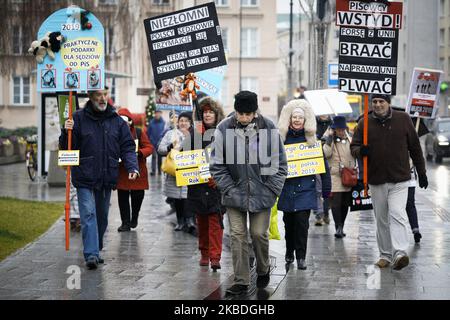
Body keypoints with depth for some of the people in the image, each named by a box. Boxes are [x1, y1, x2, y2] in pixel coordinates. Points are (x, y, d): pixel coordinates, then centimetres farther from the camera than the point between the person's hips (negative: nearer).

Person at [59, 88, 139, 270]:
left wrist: (132, 167, -9)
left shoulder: (117, 120, 6)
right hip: (85, 178, -3)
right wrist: (67, 132, -20)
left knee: (102, 217, 13)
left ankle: (96, 250, 27)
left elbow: (127, 147, 7)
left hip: (107, 178, 4)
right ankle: (91, 254, -18)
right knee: (88, 215, -13)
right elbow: (66, 147, 1)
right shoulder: (79, 118, -1)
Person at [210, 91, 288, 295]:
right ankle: (241, 281, 7)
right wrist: (230, 190, -9)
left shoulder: (269, 129, -7)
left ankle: (263, 270, 31)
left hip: (261, 194, 0)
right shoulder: (224, 130, -7)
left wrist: (271, 191, -7)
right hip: (235, 194, 0)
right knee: (238, 236, 0)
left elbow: (279, 164, 0)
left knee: (259, 234, 5)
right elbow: (217, 165, -2)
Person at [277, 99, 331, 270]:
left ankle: (301, 256, -2)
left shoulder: (311, 139, 2)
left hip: (305, 187, -2)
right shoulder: (282, 138, 4)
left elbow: (323, 164, 3)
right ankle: (289, 251, 30)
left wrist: (326, 187, 0)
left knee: (302, 222, -9)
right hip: (287, 188, 2)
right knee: (289, 222, 10)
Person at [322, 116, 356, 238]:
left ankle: (341, 227, 16)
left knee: (345, 203, 7)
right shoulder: (329, 139, 0)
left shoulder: (349, 140, 14)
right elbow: (326, 153, -15)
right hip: (334, 176, -5)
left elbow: (354, 156, 22)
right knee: (336, 202, -12)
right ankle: (338, 227, -13)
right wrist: (329, 140, -18)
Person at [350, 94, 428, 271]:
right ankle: (385, 255, 18)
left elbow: (415, 147, 8)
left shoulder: (403, 119, 2)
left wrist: (421, 172, 11)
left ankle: (399, 253, -23)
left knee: (397, 215, -16)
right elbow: (353, 146, 7)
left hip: (399, 179, -2)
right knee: (381, 219, 9)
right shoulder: (364, 123, 3)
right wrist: (360, 151, -17)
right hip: (376, 180, 2)